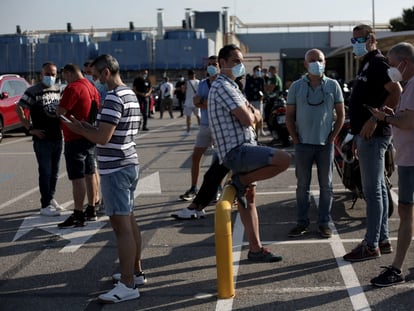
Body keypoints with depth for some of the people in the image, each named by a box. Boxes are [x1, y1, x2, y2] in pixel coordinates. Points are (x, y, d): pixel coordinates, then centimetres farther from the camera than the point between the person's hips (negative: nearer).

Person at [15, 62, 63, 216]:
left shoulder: (58, 89, 8)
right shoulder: (33, 91, -10)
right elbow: (19, 108, -11)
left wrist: (62, 124, 9)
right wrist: (30, 129, -15)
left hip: (57, 137, 6)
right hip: (42, 139, -6)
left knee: (54, 171, 14)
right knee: (45, 172, -1)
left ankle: (51, 198, 29)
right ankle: (45, 205, 5)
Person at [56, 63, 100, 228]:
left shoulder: (73, 88, -17)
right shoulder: (92, 87, 12)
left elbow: (60, 111, -21)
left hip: (75, 139, -9)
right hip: (90, 138, 9)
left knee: (77, 178, -6)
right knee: (90, 174, 15)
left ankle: (78, 216, -4)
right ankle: (91, 210, 23)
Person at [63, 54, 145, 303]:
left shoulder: (114, 98, -18)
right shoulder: (131, 95, 14)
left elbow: (103, 137, -22)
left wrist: (79, 129, -5)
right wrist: (86, 126, 11)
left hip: (115, 168, -10)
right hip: (130, 164, 10)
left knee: (122, 226, -8)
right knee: (129, 222, 18)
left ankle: (128, 285, -4)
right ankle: (136, 272, 28)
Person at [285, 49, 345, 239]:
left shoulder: (333, 86, 2)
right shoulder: (296, 86, 3)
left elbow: (341, 114, 5)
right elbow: (289, 115, 6)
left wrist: (332, 137, -3)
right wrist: (295, 139, -2)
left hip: (325, 144, 0)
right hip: (303, 144, 0)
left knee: (326, 185, 5)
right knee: (302, 185, 6)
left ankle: (324, 222, 14)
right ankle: (302, 222, 14)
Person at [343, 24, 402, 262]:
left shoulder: (378, 62, -11)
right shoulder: (367, 64, 19)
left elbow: (396, 91, -26)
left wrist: (374, 120, -27)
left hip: (373, 135, -11)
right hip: (368, 135, 11)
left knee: (372, 191, -7)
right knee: (378, 189, 14)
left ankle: (371, 245, -2)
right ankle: (383, 240, 22)